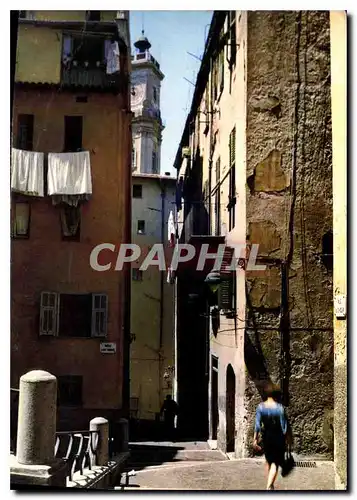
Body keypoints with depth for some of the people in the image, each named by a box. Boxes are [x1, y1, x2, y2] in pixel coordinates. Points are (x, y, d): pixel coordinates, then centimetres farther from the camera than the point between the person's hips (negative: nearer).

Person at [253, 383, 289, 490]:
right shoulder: (280, 408, -12)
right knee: (275, 463, 3)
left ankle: (270, 485, 35)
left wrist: (255, 439, -3)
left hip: (266, 436, 3)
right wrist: (286, 439, 3)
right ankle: (269, 486, -13)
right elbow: (284, 426, -8)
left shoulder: (260, 407, -7)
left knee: (269, 461, 22)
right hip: (278, 437, -3)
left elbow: (257, 425, -9)